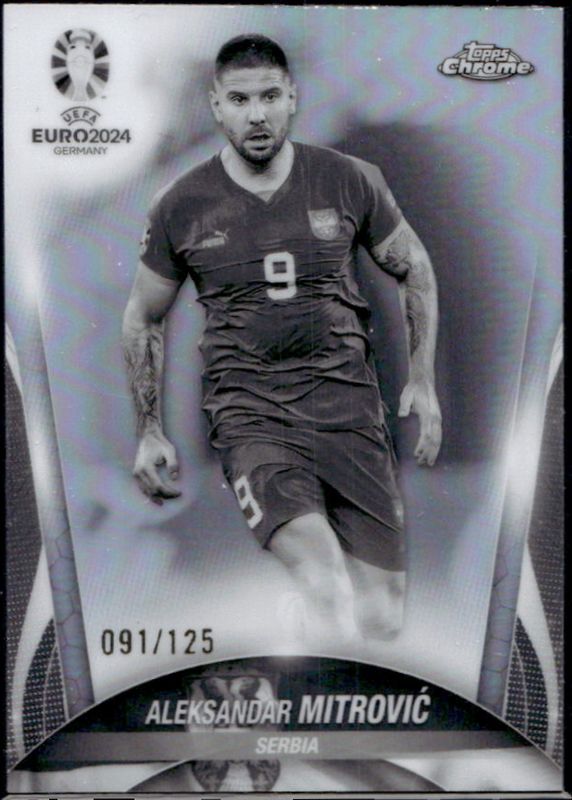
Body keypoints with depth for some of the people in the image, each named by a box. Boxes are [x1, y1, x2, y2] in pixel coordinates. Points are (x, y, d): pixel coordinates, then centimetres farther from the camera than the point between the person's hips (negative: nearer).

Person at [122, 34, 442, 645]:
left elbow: (415, 271, 17)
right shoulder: (180, 207, 2)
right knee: (323, 574, -27)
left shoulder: (349, 181, 4)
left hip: (349, 404, 2)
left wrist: (422, 381, 10)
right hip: (249, 411, -2)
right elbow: (142, 319, 15)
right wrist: (148, 433, 13)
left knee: (382, 620, 4)